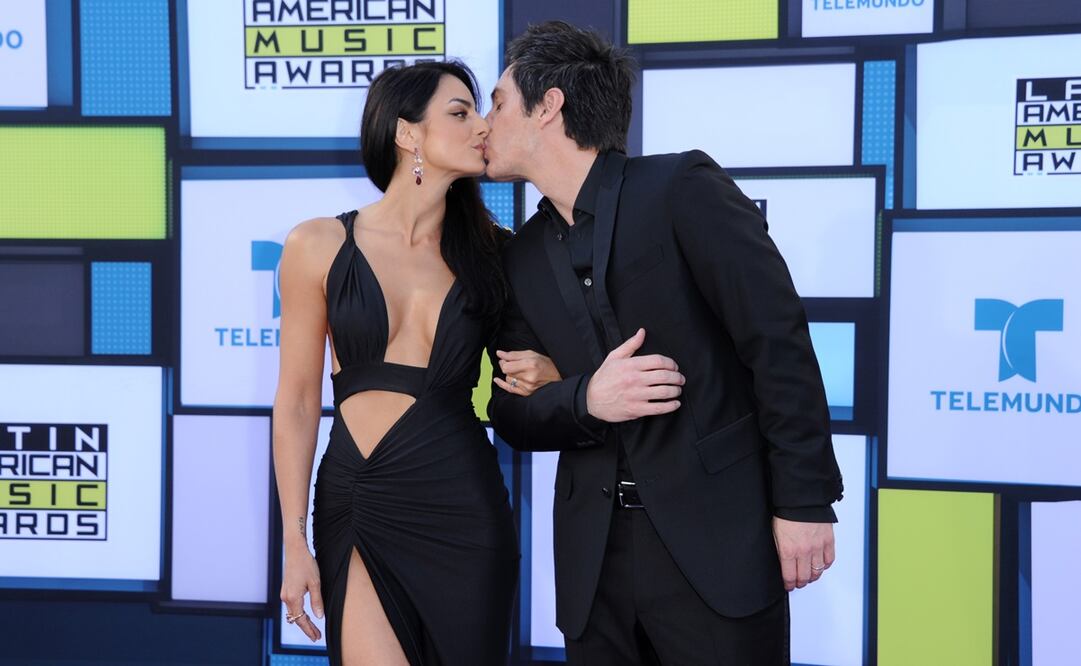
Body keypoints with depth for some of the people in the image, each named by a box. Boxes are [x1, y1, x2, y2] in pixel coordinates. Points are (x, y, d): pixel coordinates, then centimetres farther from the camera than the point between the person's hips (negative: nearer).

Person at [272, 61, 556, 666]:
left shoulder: (489, 250, 5)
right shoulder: (320, 246, -1)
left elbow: (525, 361, 18)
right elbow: (298, 401, 1)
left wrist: (544, 375, -6)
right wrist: (295, 542, -1)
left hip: (462, 505, 2)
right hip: (357, 504, -2)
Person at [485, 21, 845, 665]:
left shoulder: (683, 188, -7)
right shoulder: (522, 257, 10)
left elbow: (779, 340, -9)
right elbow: (512, 413, 11)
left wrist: (804, 501, -11)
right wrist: (587, 399, -11)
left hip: (717, 539, -5)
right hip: (595, 557, 5)